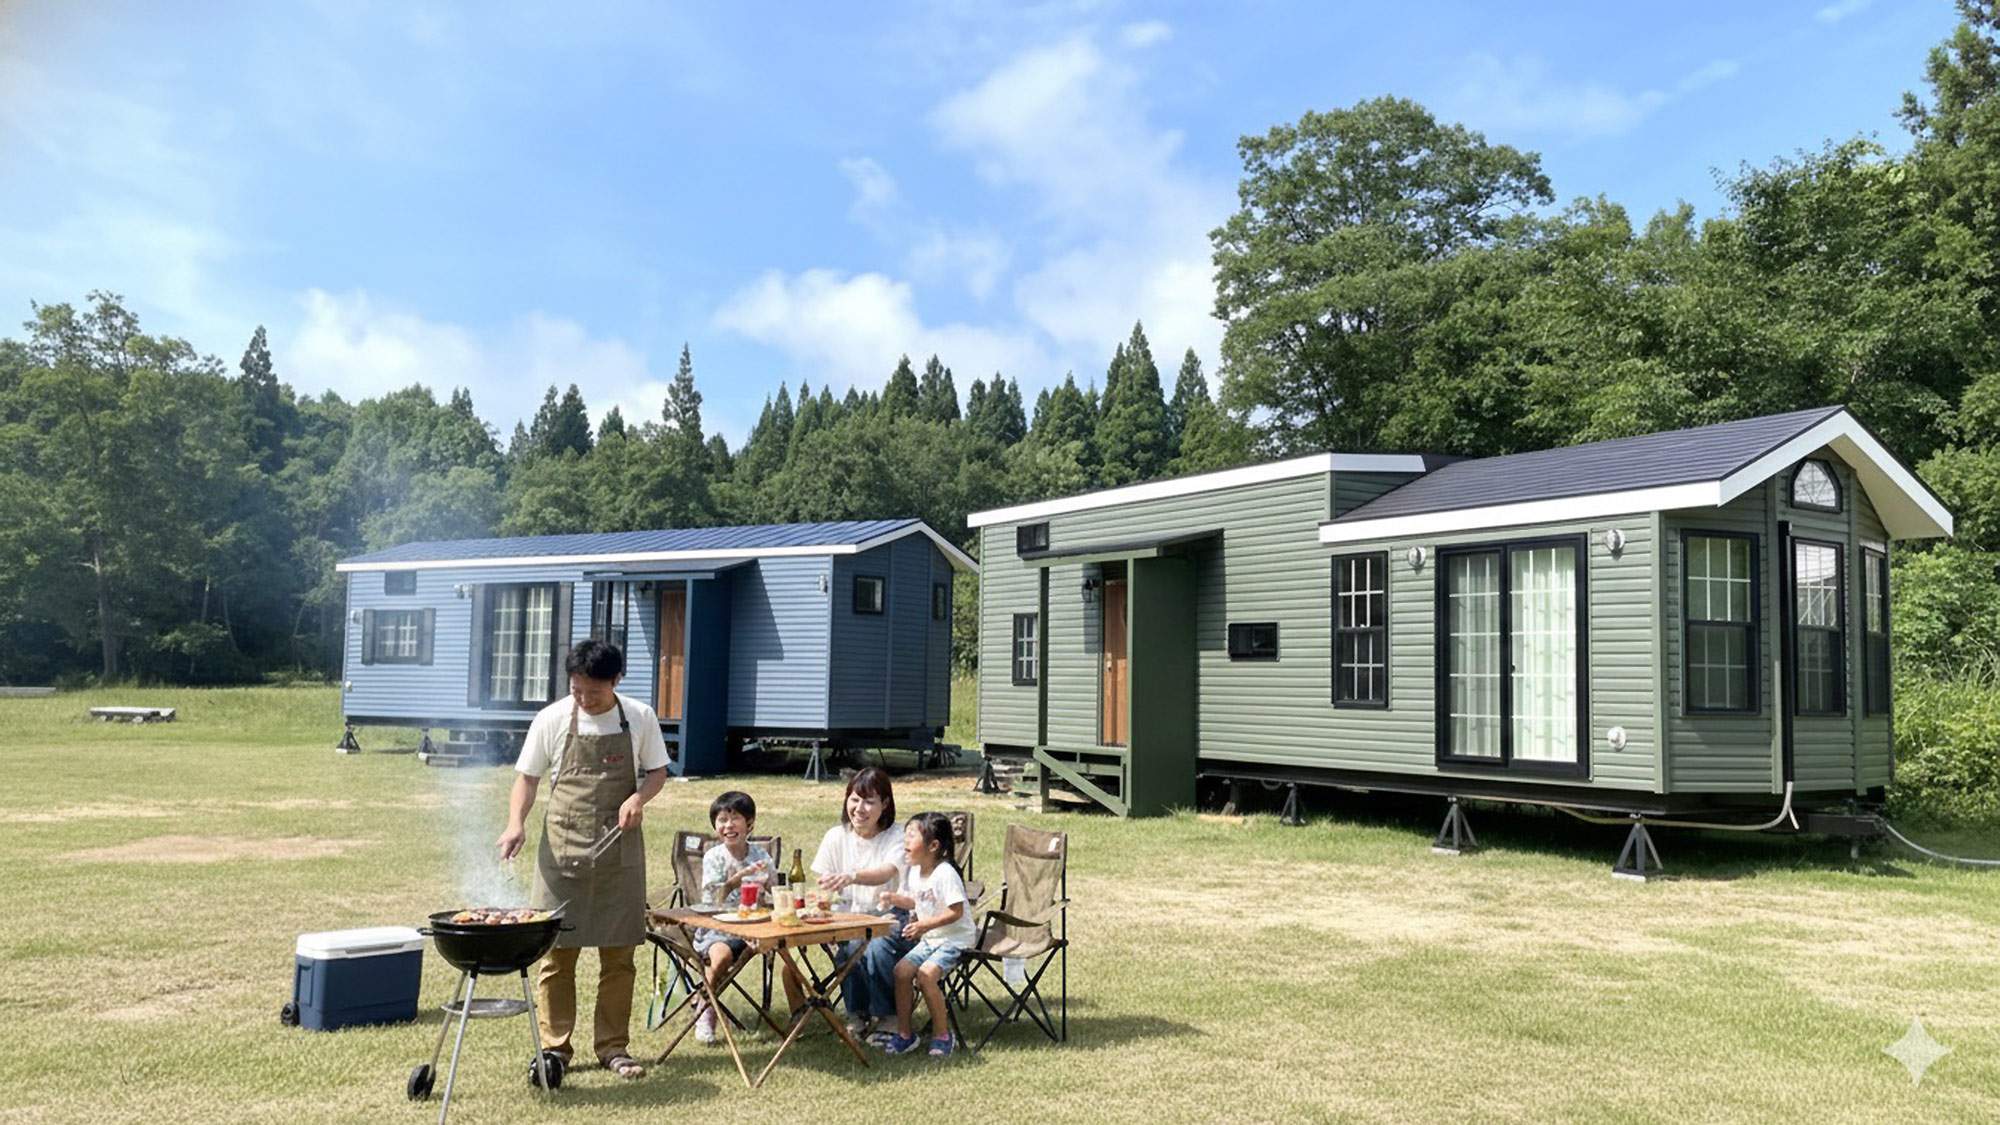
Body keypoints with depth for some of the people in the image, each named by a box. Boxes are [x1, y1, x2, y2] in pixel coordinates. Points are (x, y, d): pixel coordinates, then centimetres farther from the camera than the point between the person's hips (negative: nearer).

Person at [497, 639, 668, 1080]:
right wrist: (516, 824, -13)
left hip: (619, 849, 1)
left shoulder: (640, 718, 0)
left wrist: (638, 798, -11)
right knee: (556, 950, 0)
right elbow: (527, 777, 3)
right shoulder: (552, 719, -3)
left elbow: (657, 770, 10)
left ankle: (613, 1047, 16)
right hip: (563, 846, -1)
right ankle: (554, 1048, 13)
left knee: (619, 953, 5)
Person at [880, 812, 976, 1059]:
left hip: (954, 939, -8)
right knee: (902, 970, -10)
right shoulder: (914, 872, 6)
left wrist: (925, 925, -26)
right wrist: (895, 898, 4)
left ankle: (942, 1034, -9)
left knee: (926, 973, -26)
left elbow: (955, 912, -22)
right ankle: (904, 1034, 3)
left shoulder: (945, 874, -21)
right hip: (929, 938, 8)